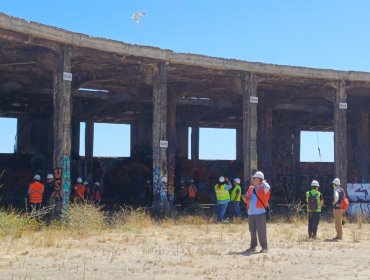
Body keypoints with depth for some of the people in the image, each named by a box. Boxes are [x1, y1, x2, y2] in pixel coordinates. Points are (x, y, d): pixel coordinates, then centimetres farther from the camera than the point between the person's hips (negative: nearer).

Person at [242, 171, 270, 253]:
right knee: (252, 231, 12)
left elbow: (267, 187, -28)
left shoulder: (263, 188, -3)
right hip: (251, 213, 6)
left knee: (261, 231, -6)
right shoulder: (251, 188, 15)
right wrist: (245, 198, -1)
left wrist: (263, 181, -8)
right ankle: (253, 247, 21)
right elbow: (246, 199, 23)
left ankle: (264, 247, 1)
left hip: (260, 213, -6)